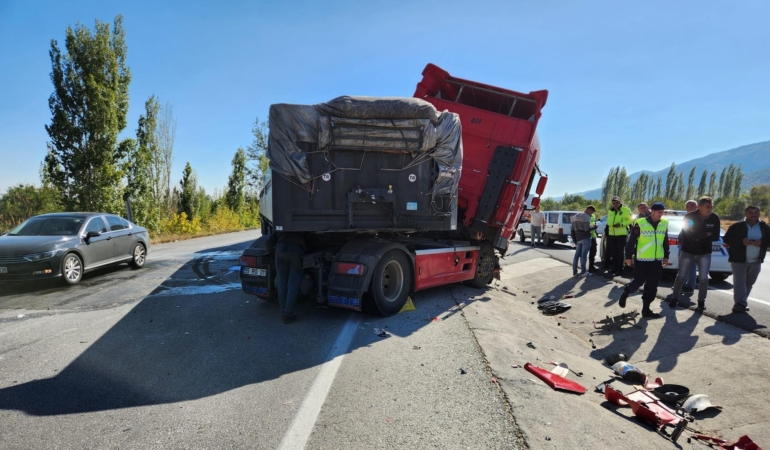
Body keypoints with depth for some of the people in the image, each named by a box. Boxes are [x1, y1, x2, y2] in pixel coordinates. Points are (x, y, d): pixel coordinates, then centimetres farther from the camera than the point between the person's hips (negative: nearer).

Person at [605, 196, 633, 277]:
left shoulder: (625, 210, -7)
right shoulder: (611, 211, 12)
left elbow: (630, 220, -8)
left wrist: (621, 224, -20)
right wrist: (606, 233, 13)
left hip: (621, 234, -6)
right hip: (612, 234, 6)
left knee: (620, 252, -4)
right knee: (613, 252, 11)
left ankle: (620, 269, 1)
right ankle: (615, 267, 22)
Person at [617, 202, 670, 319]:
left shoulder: (664, 224, 5)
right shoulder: (640, 223, -12)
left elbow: (665, 242, 14)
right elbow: (631, 241, -8)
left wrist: (666, 256, 13)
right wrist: (629, 256, -6)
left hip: (657, 260, 5)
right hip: (642, 260, -5)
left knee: (652, 286, 5)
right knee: (638, 282, 0)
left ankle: (646, 309, 14)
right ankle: (625, 293, 30)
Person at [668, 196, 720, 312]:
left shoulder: (715, 218, -7)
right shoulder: (689, 217, -12)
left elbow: (716, 237, -7)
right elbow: (686, 234, -18)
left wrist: (698, 236, -19)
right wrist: (705, 235, -19)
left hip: (705, 253, 1)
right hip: (687, 251, -1)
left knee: (703, 278, 3)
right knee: (681, 276, 7)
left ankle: (701, 302, 17)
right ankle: (674, 298, 19)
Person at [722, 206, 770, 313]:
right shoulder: (737, 226, -4)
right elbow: (727, 239, -6)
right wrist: (741, 241, -20)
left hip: (756, 261, 4)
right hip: (739, 260, -4)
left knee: (749, 283, 11)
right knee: (740, 281, -10)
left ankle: (740, 303, 21)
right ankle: (740, 304, -15)